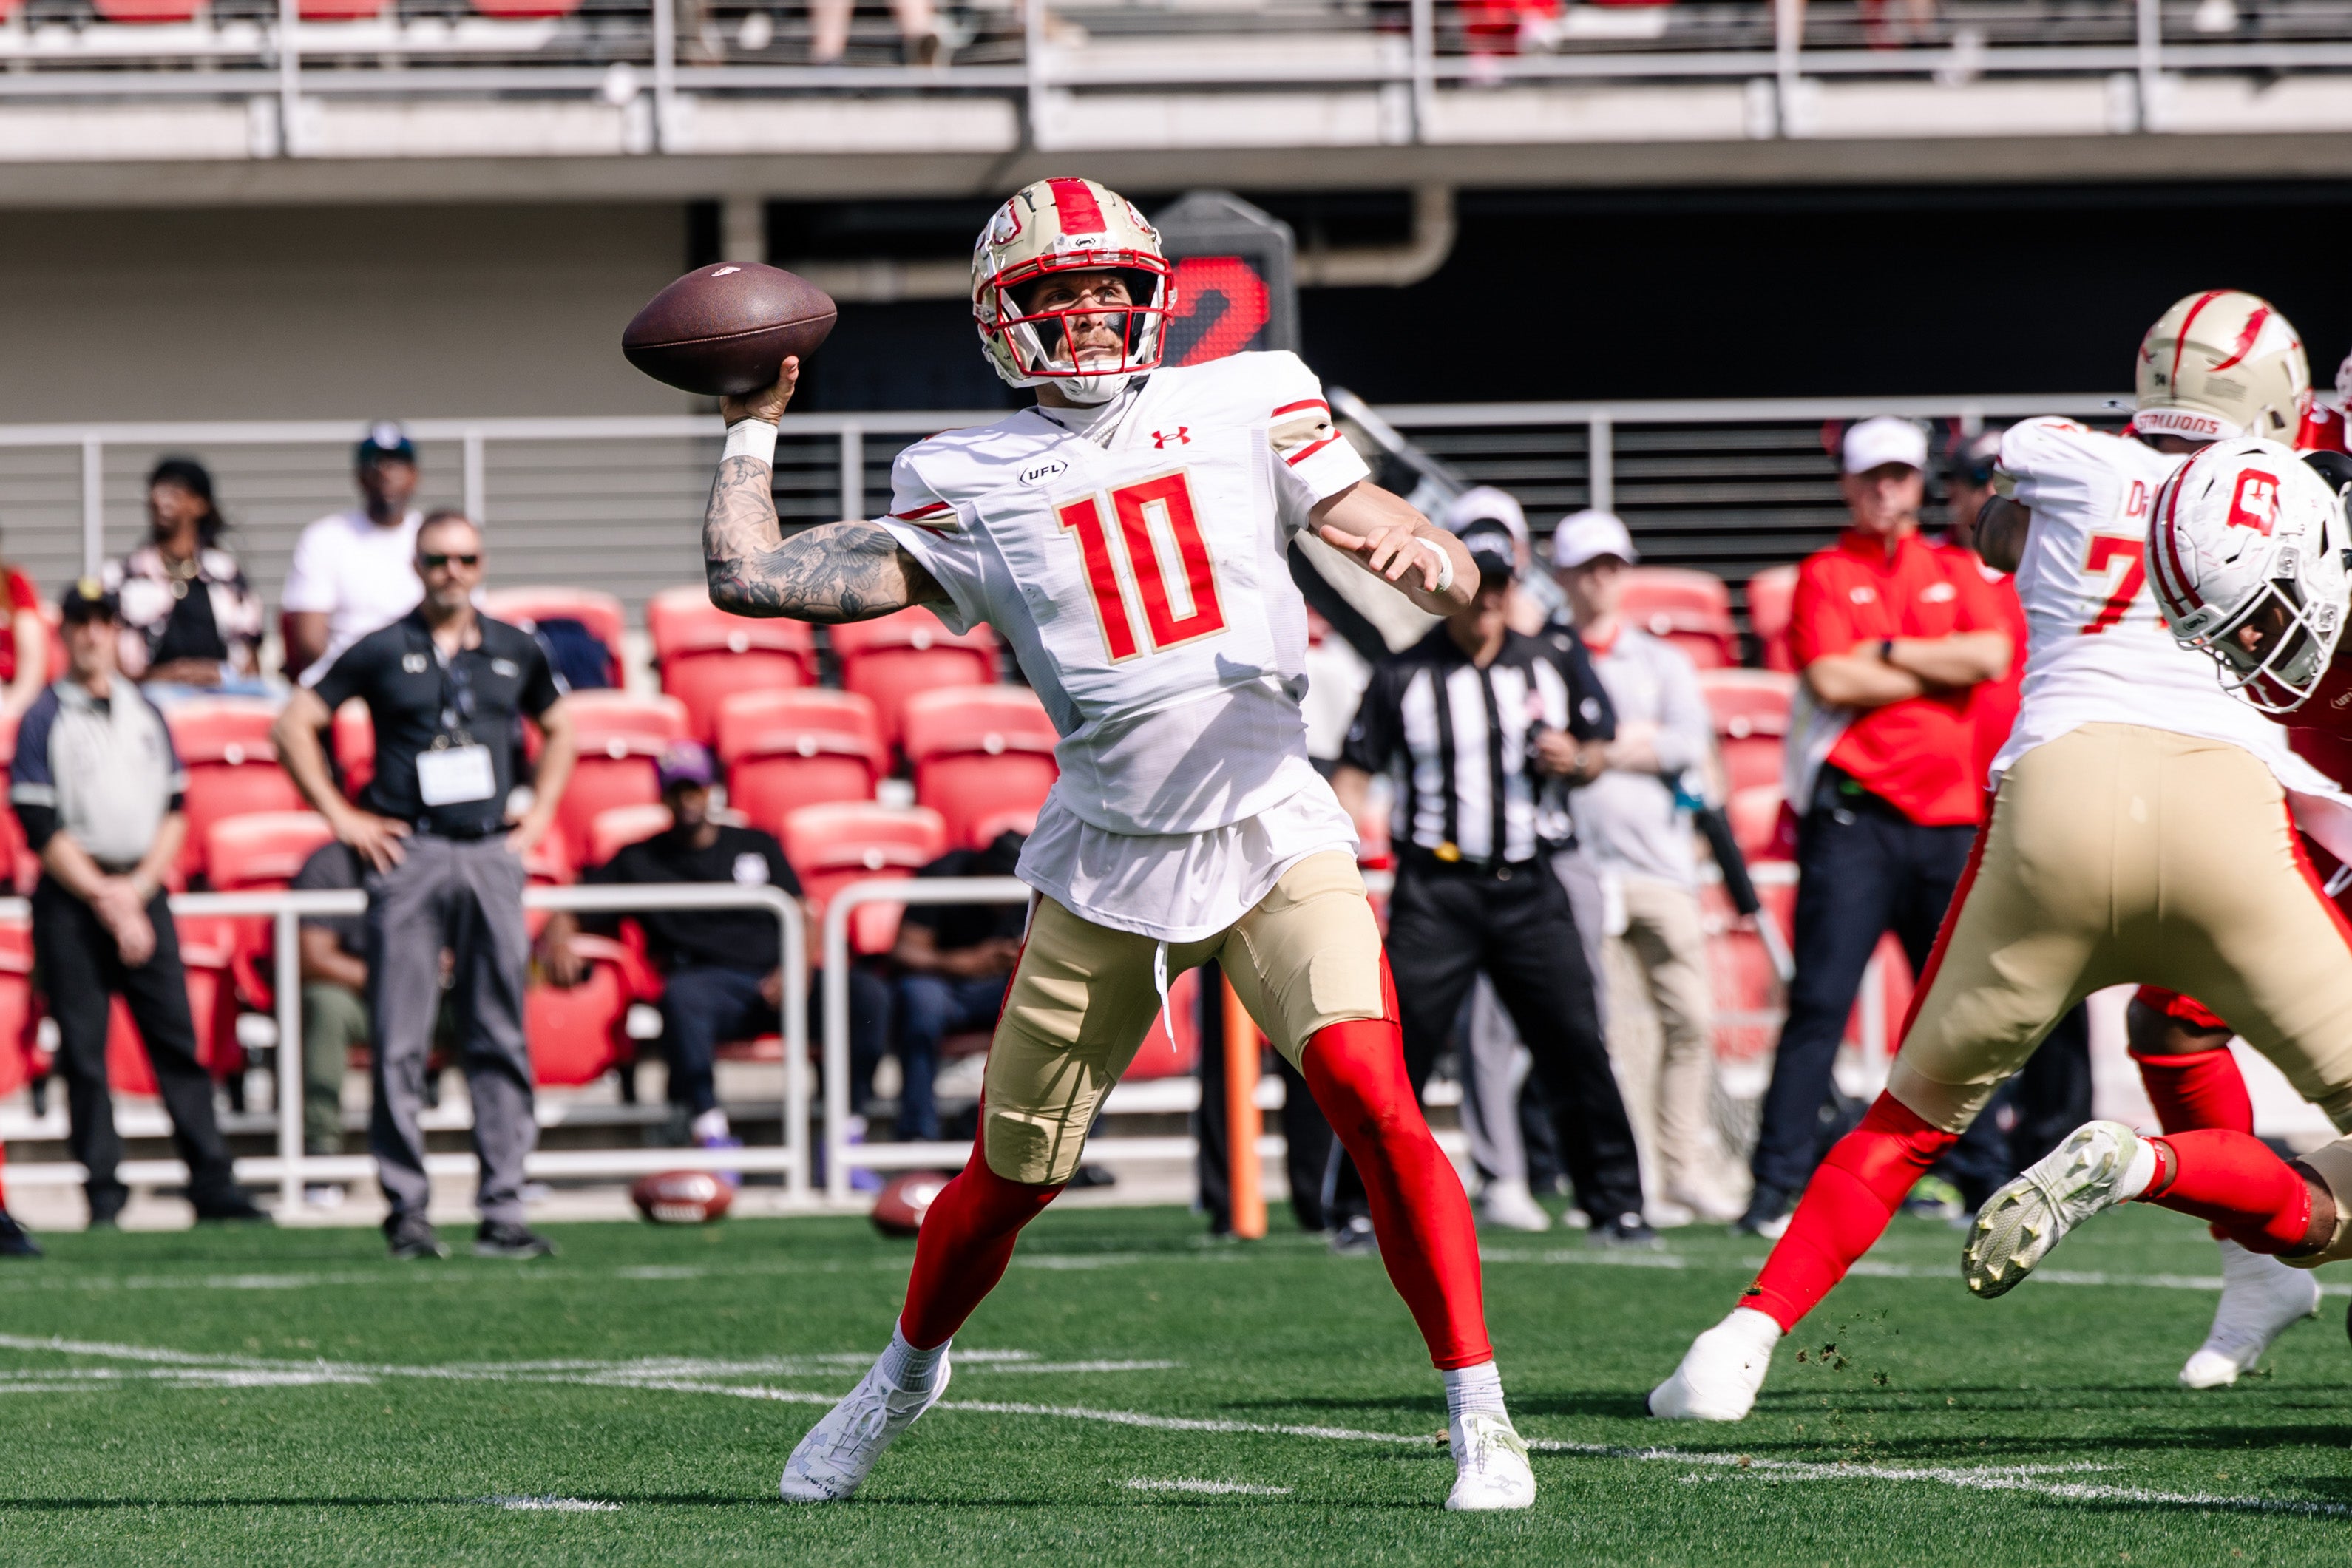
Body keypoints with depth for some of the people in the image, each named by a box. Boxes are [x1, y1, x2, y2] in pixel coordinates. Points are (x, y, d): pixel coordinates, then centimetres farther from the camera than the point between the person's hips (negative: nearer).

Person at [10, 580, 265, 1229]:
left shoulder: (145, 714, 13)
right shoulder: (43, 719, 1)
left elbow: (175, 811, 11)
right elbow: (41, 828, -6)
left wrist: (137, 888, -4)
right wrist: (103, 898, -12)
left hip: (143, 890, 3)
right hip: (70, 897, -3)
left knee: (178, 1037, -1)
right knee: (83, 1048, -4)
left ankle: (212, 1185, 0)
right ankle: (103, 1193, 0)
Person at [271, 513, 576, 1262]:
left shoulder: (515, 652, 11)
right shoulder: (382, 652, 1)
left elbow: (558, 727, 28)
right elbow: (293, 725, 3)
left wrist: (541, 809, 15)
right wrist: (340, 815, -1)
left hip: (492, 855, 3)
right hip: (408, 856, -3)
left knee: (500, 1041, 2)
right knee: (400, 1045, -3)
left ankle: (502, 1212, 5)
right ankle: (406, 1209, 2)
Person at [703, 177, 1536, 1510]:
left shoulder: (1244, 406, 5)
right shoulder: (972, 485, 4)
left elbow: (1388, 533, 1)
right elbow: (751, 577, 2)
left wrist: (1435, 562, -20)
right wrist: (755, 428, 8)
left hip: (1272, 833, -1)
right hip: (1109, 863, 1)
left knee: (1370, 1093, -23)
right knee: (1009, 1179, 11)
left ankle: (1480, 1418, -14)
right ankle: (906, 1373, 41)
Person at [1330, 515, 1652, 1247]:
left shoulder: (1546, 669, 11)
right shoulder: (1404, 677, 1)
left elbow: (1595, 750, 21)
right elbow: (1355, 772, -1)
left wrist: (1577, 761, -3)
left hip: (1529, 886, 3)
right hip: (1436, 891, -3)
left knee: (1575, 1044, -1)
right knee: (1399, 1047, -6)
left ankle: (1616, 1205, 7)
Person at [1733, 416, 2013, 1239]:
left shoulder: (1955, 574, 16)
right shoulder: (1824, 575, 5)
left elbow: (1992, 655, -2)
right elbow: (1832, 681, -10)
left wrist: (1886, 653, -4)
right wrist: (1941, 671, -2)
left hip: (1947, 813, 4)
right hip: (1853, 814, -4)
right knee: (1820, 1002, -11)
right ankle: (1777, 1186, -13)